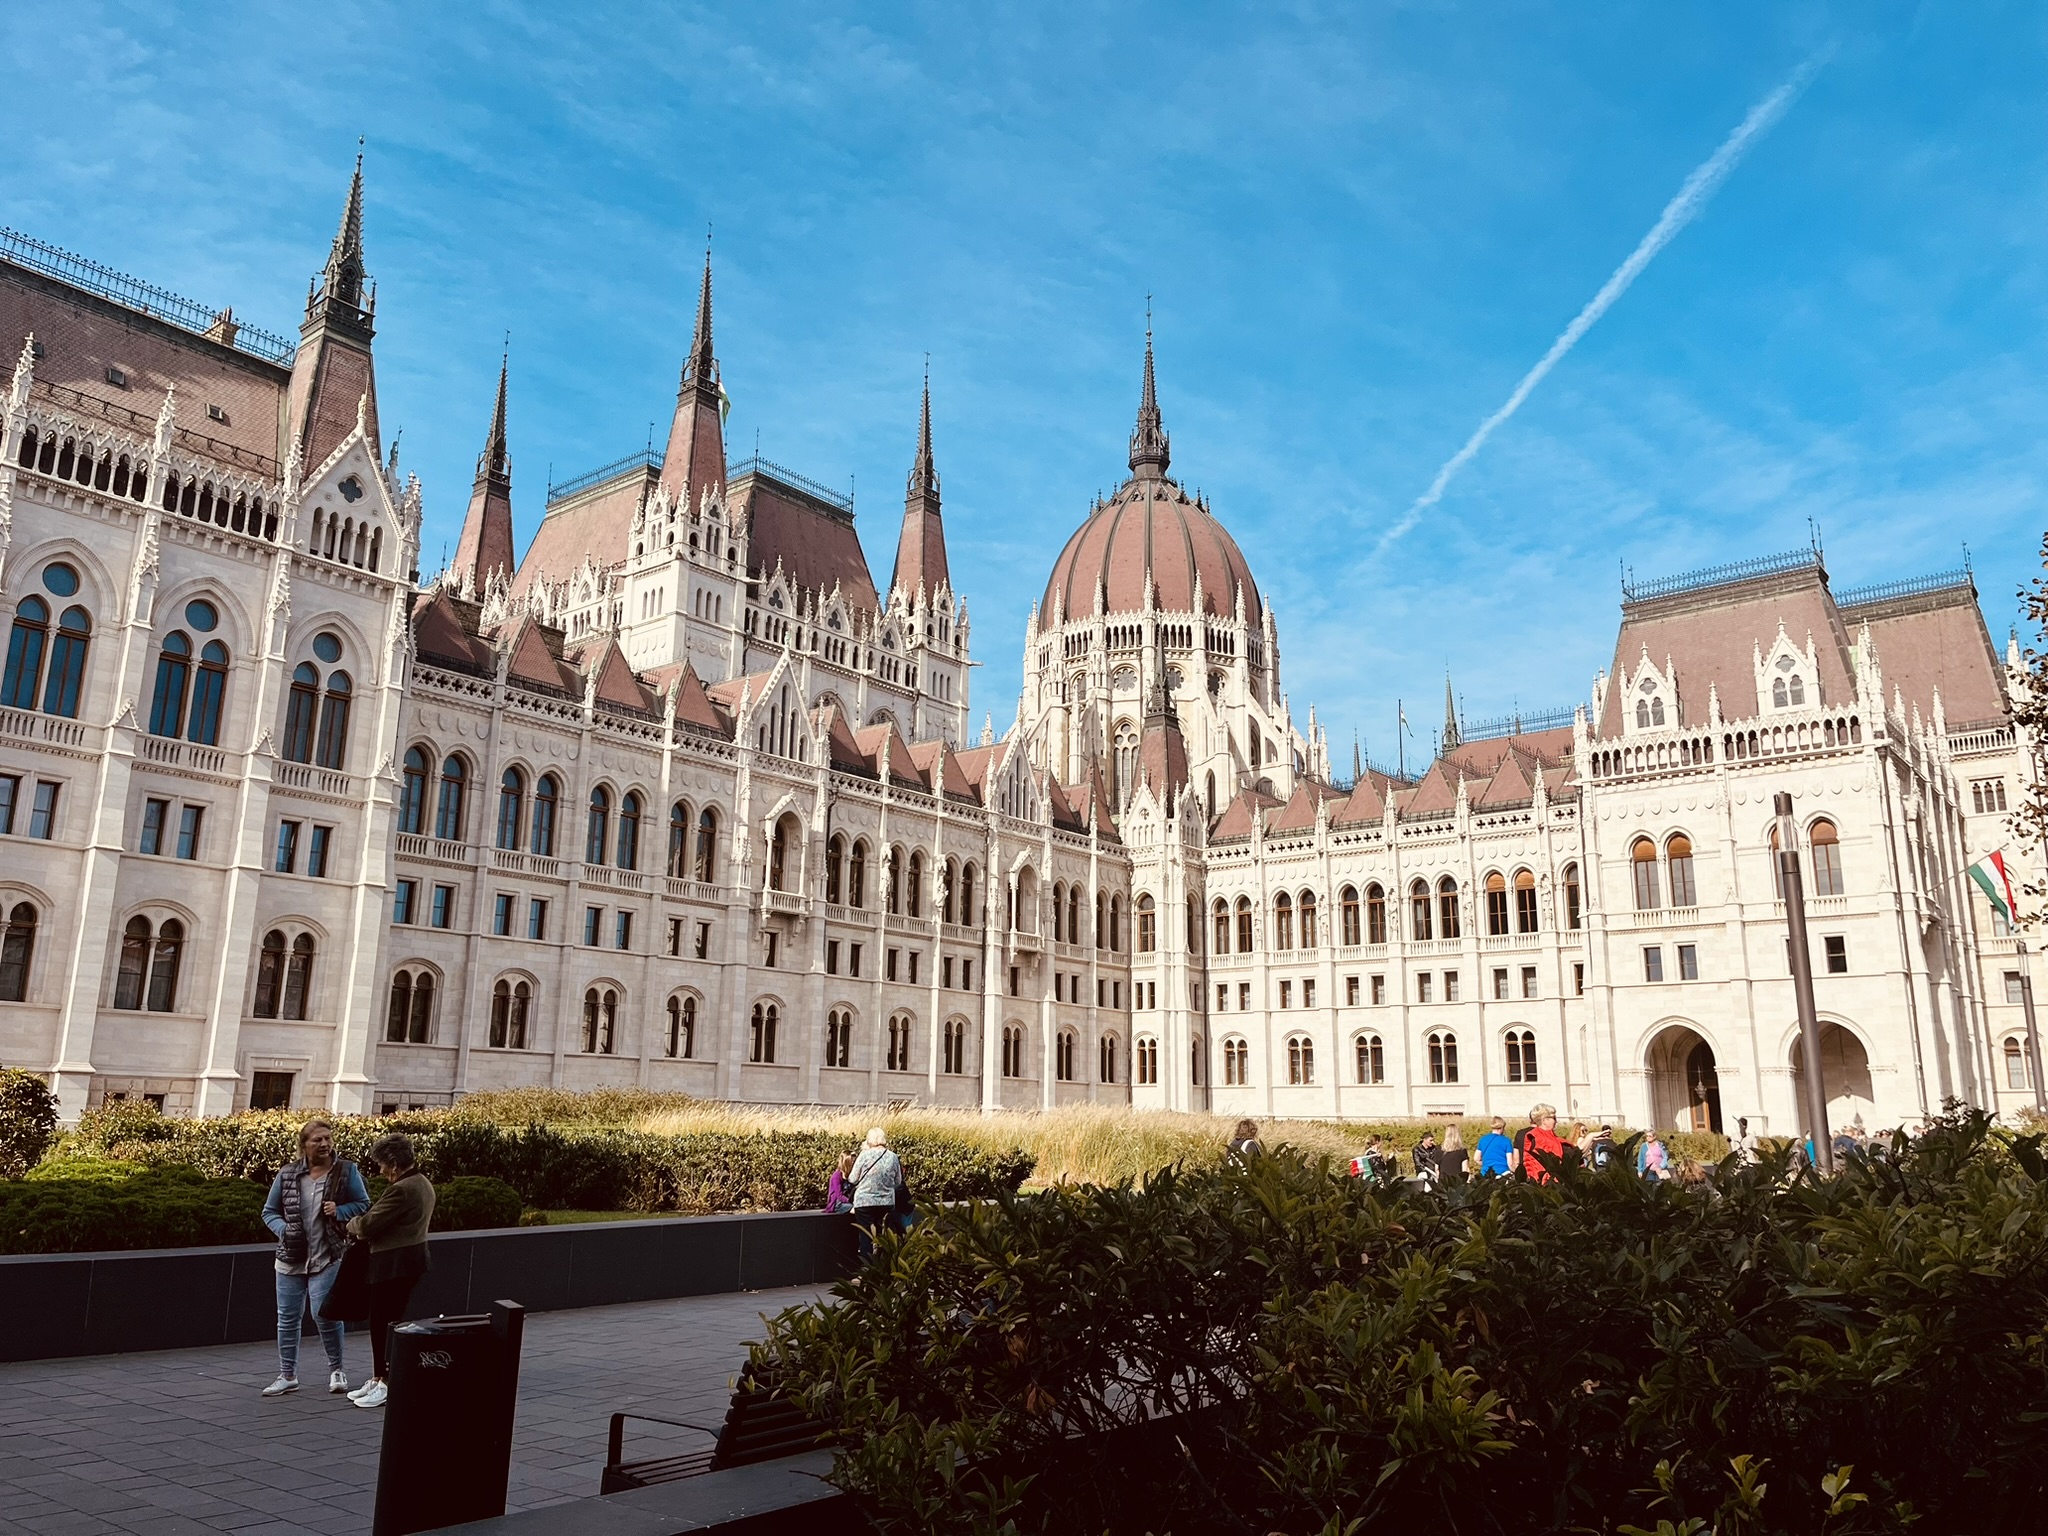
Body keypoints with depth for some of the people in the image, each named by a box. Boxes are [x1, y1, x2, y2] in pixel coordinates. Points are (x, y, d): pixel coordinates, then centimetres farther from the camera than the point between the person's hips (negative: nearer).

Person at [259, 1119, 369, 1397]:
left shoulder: (346, 1171, -3)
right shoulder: (287, 1174, 2)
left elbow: (363, 1205, 3)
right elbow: (269, 1212, 10)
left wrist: (339, 1212, -15)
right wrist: (283, 1230, -8)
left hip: (328, 1258, -3)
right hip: (291, 1257, 3)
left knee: (323, 1313, -9)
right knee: (288, 1318, 8)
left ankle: (336, 1369, 12)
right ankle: (287, 1376, 22)